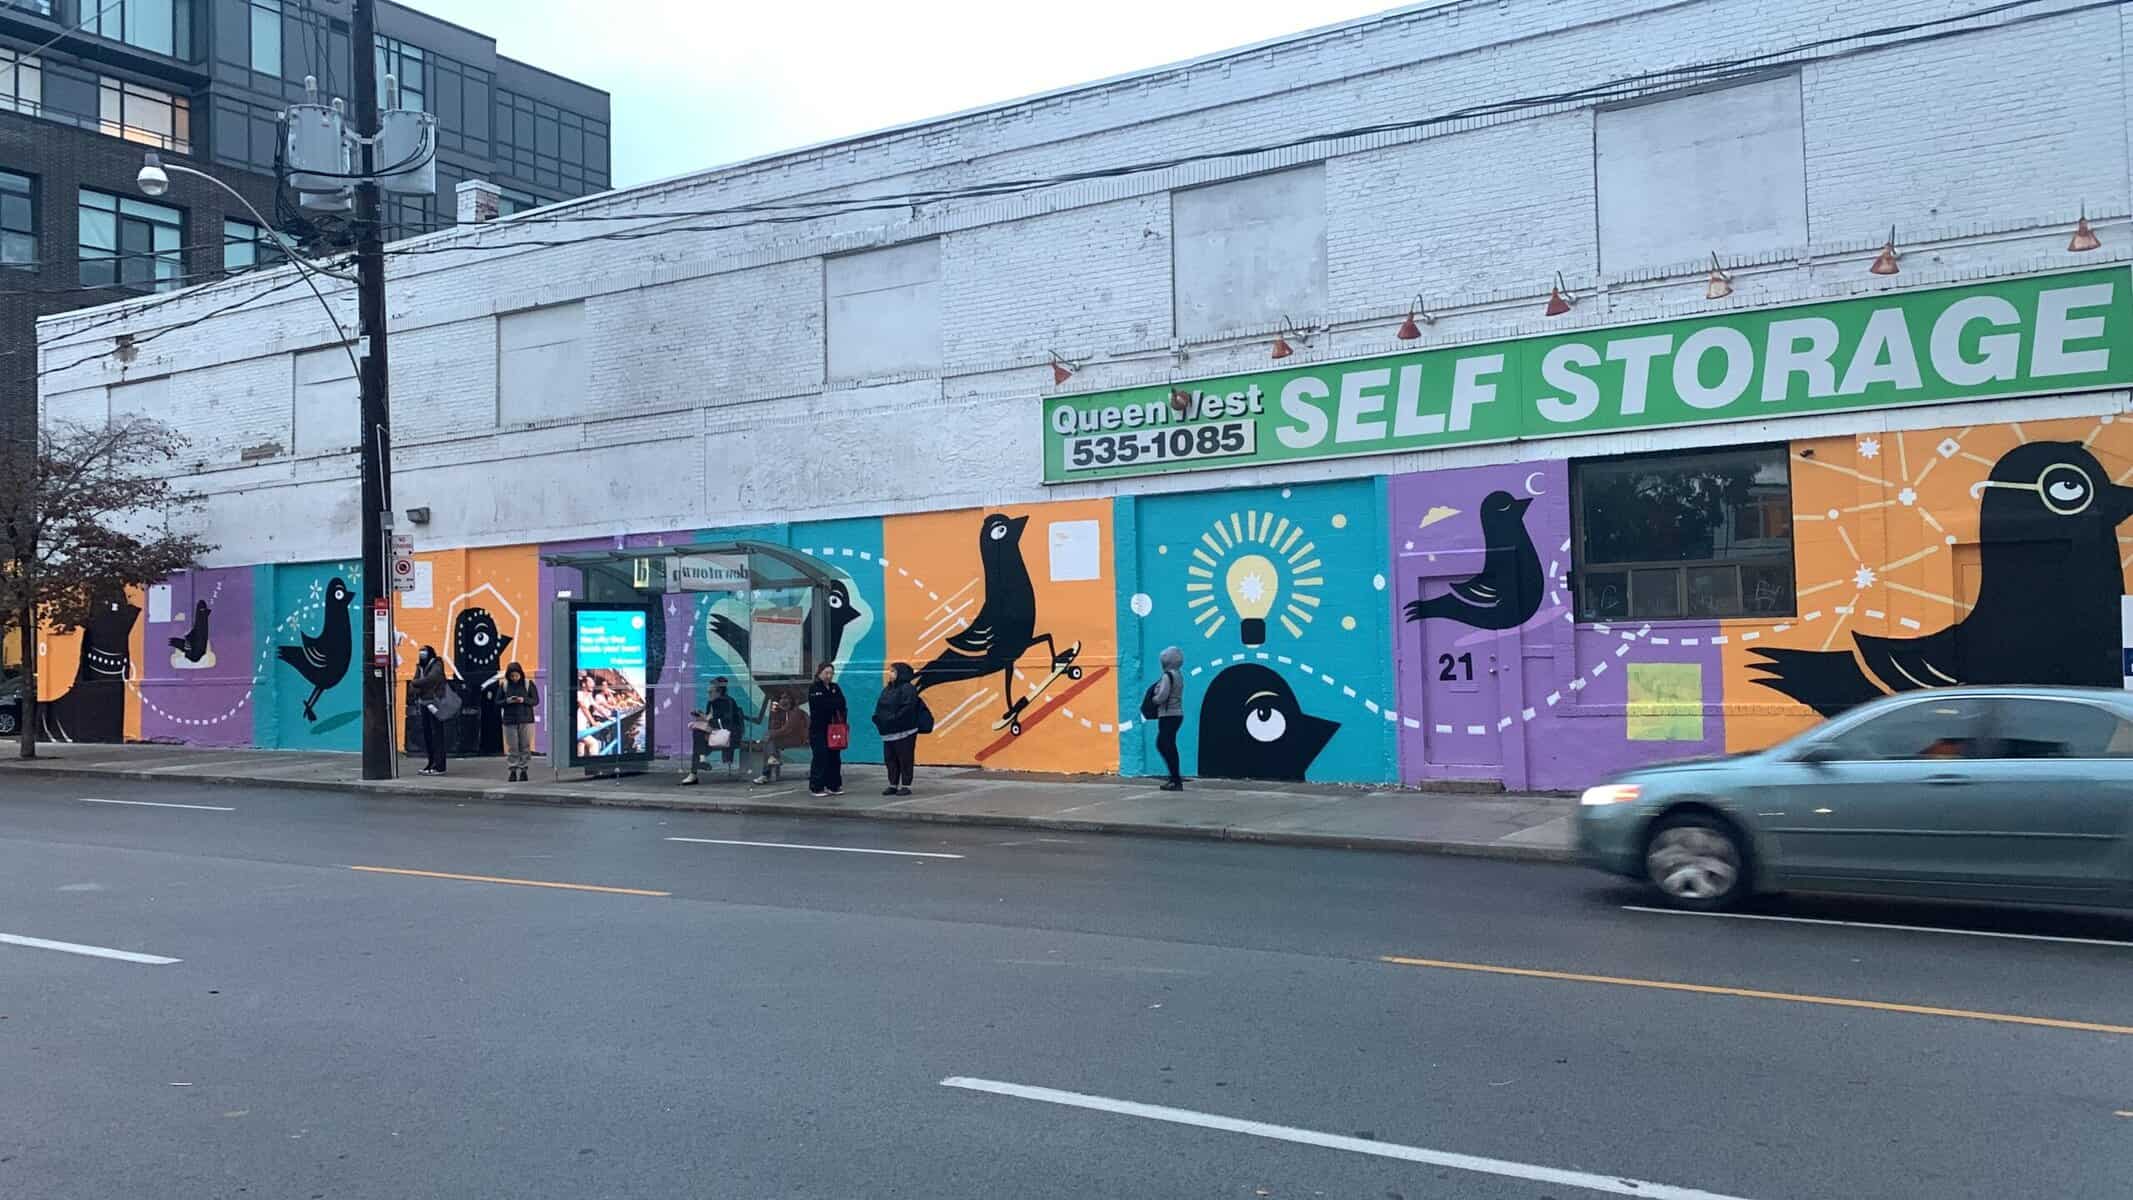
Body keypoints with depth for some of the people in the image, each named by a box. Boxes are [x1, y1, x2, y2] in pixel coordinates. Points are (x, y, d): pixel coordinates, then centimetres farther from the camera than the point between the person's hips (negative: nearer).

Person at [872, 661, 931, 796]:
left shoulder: (907, 688, -9)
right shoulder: (887, 689, 16)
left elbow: (907, 709, -19)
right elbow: (879, 707, 15)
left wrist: (894, 719, -22)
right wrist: (878, 718, -3)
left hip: (904, 731, -8)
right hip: (888, 732, 8)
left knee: (905, 759, -2)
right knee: (890, 758, 11)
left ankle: (906, 786, 4)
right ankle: (893, 785, 19)